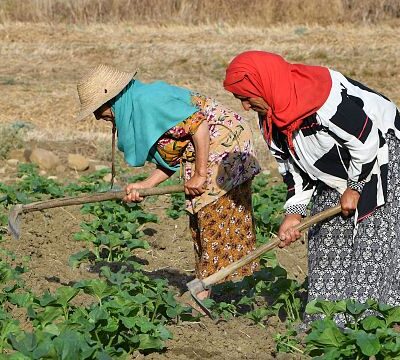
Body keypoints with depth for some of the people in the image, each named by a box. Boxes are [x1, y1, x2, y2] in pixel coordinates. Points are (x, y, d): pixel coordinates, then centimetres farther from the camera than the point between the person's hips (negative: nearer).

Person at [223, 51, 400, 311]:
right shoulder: (270, 117, -5)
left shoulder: (325, 98, -33)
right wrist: (294, 211, -7)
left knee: (375, 245, -12)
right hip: (335, 179, 9)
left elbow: (366, 141, -26)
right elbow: (292, 165, 3)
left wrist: (355, 187, -15)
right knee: (326, 245, 5)